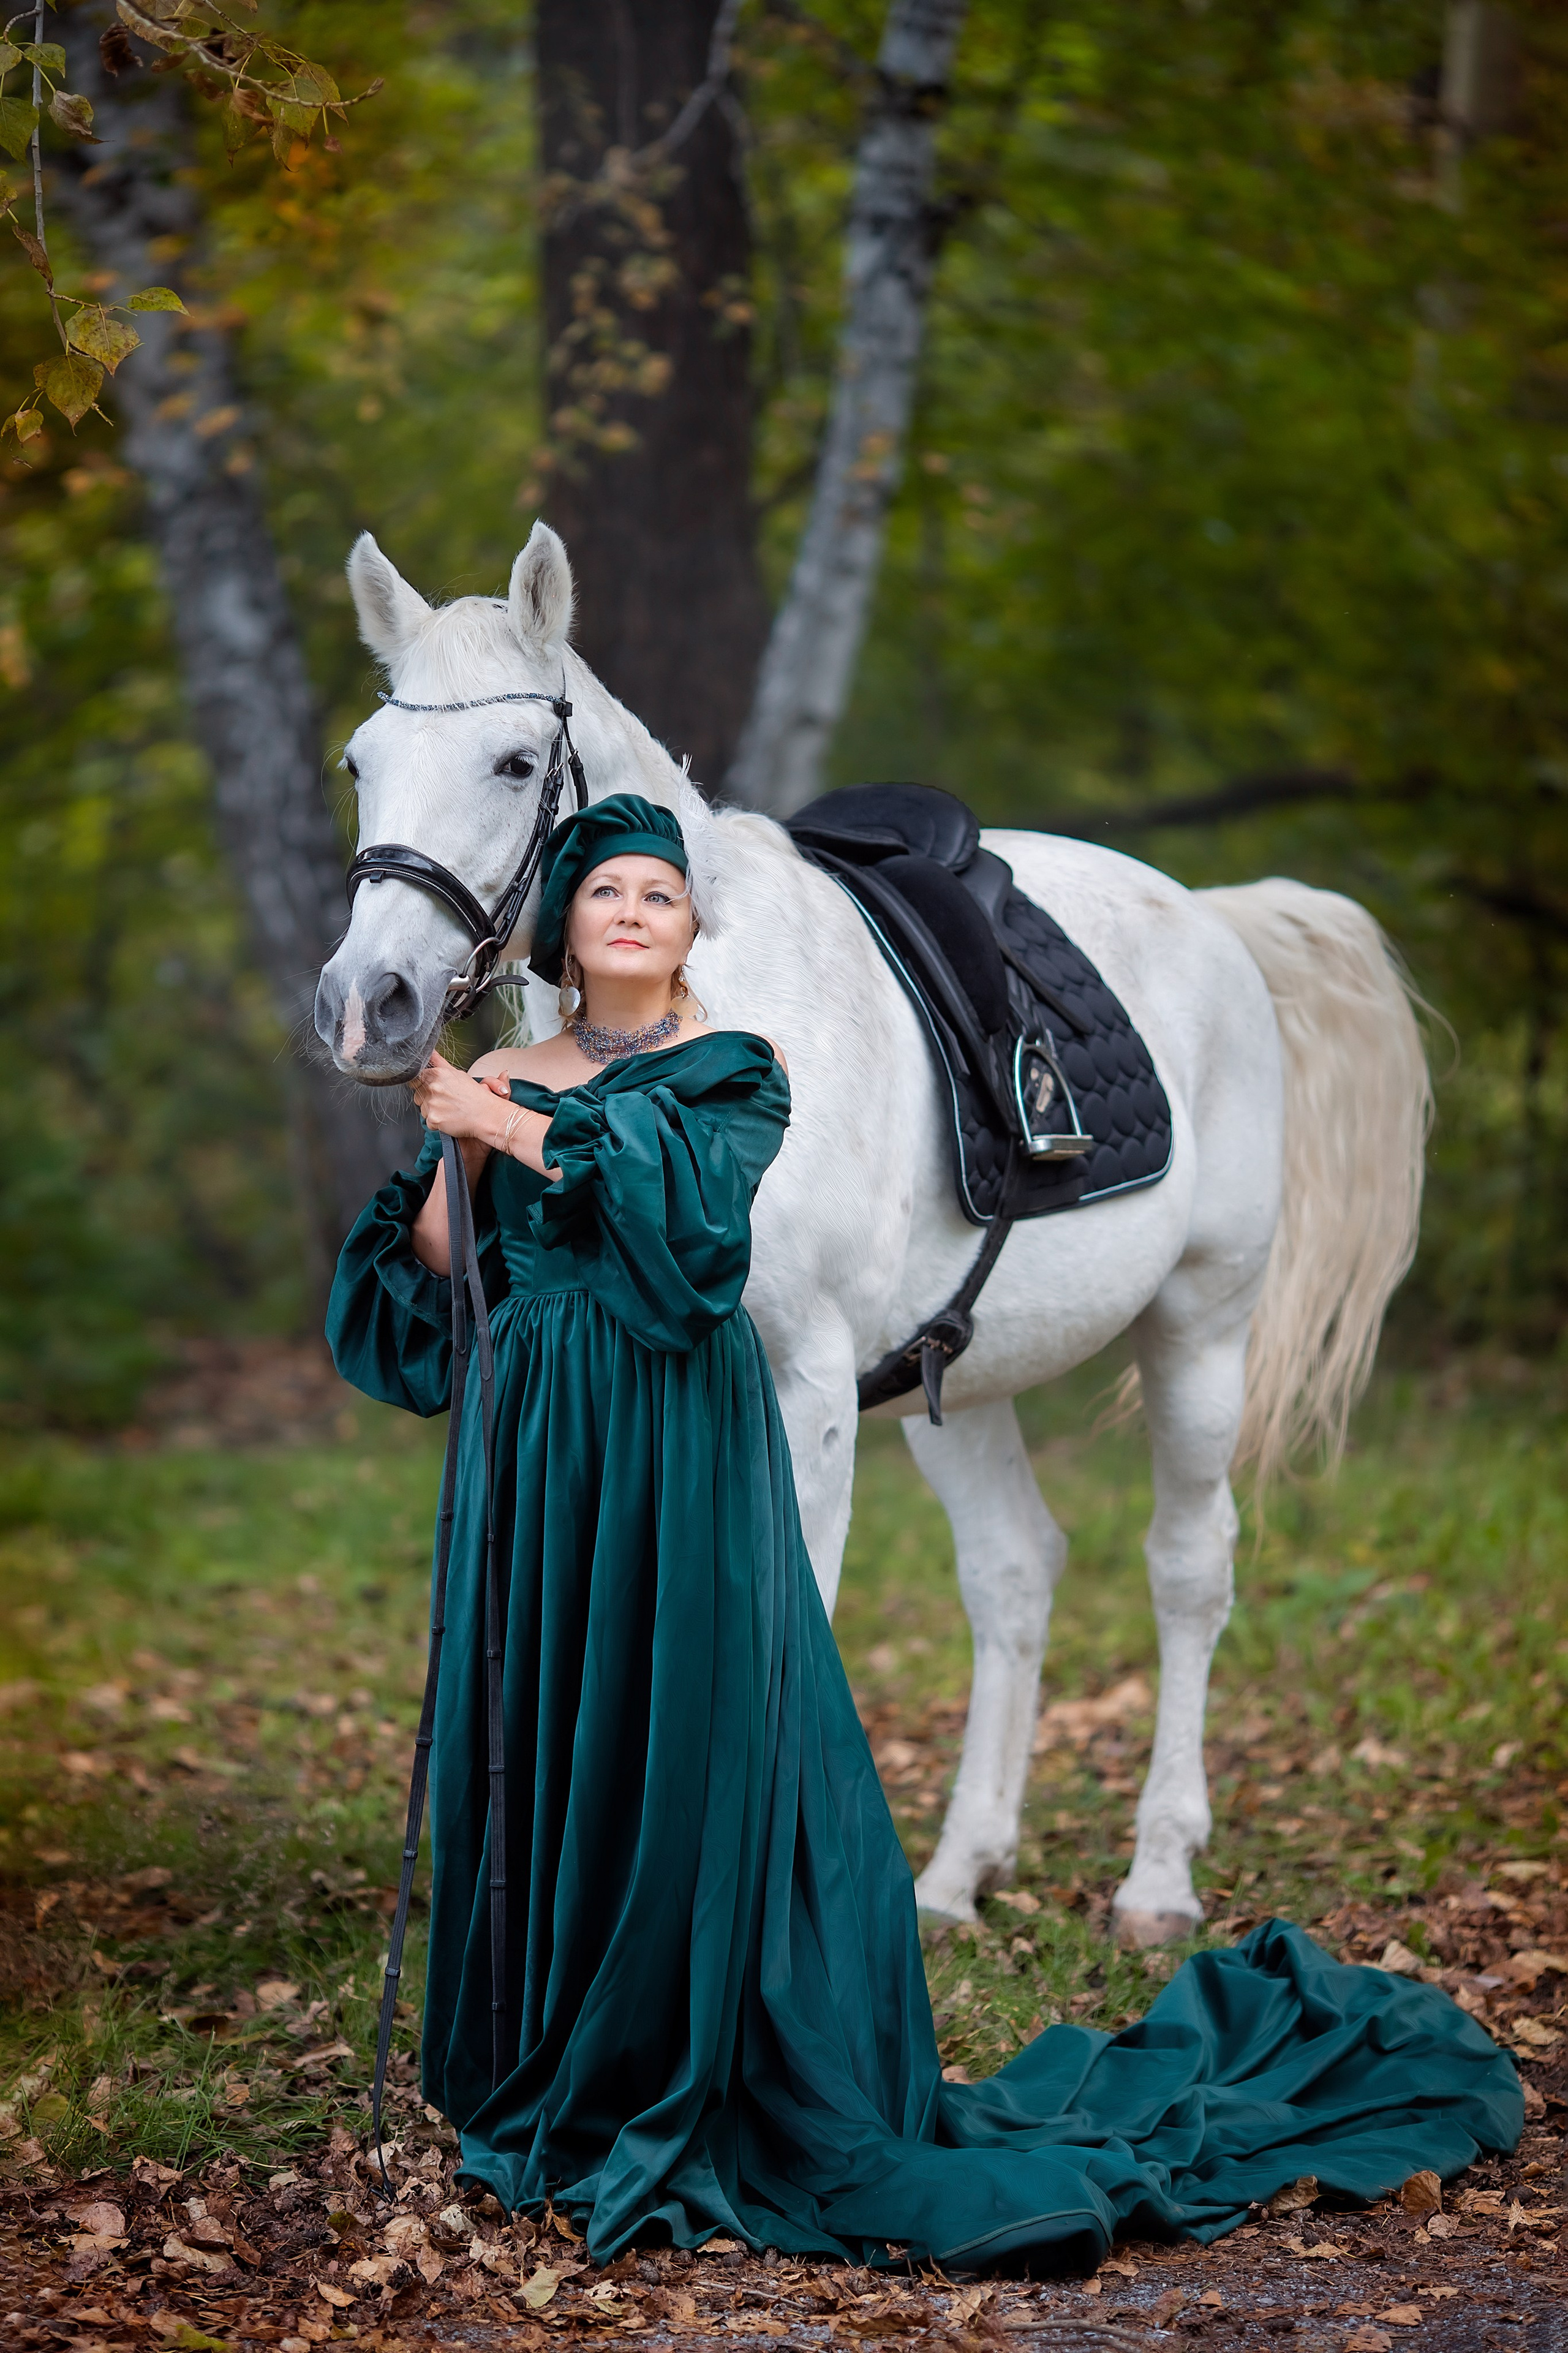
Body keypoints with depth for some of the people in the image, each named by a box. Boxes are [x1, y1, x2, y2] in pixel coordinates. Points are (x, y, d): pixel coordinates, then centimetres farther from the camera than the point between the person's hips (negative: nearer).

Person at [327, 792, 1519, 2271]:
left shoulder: (733, 1074, 0)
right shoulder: (511, 1080, 11)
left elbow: (687, 1186, -21)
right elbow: (433, 1266, 2)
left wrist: (511, 1124, -19)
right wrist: (451, 1133, -11)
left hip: (682, 1454, -4)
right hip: (534, 1457, 4)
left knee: (688, 1741, -4)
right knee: (529, 1741, 5)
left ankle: (694, 2082, 4)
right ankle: (543, 2067, 18)